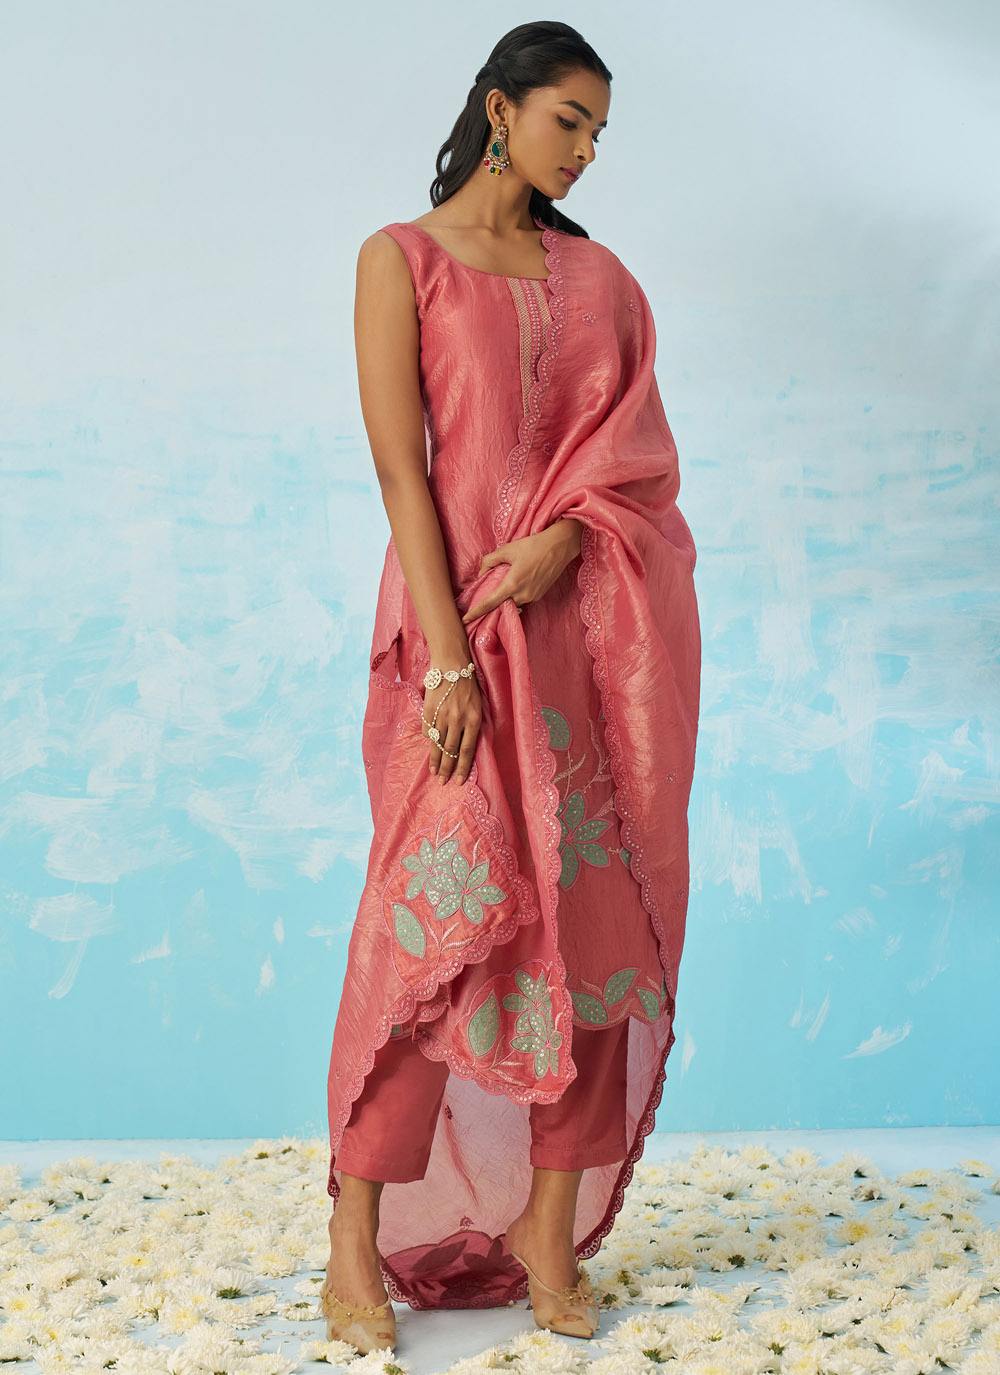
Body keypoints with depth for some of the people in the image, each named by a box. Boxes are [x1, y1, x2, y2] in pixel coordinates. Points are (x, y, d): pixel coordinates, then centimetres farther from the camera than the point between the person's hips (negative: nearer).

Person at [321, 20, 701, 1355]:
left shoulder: (595, 276, 16)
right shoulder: (403, 258, 3)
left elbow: (636, 445, 9)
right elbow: (401, 469, -7)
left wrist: (561, 540, -12)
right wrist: (448, 659, -15)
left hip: (592, 627, 5)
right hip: (460, 619, -4)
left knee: (590, 913, 2)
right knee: (443, 915, -8)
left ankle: (549, 1225, 14)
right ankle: (357, 1241, 4)